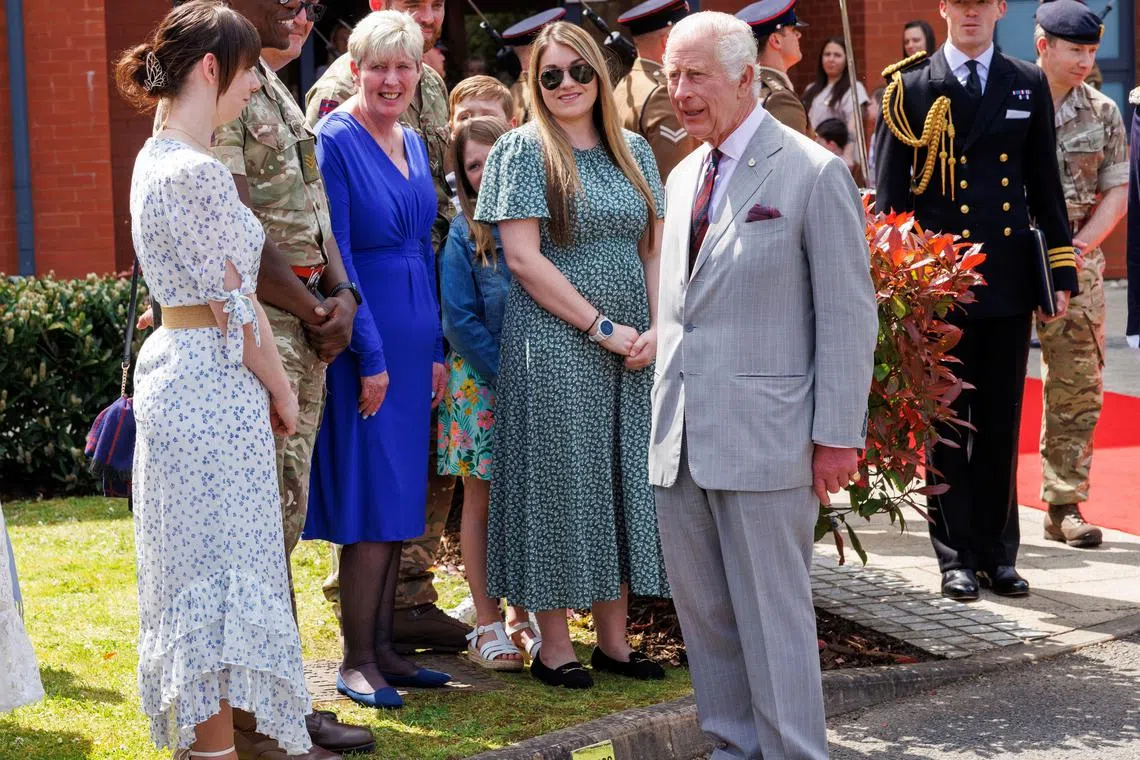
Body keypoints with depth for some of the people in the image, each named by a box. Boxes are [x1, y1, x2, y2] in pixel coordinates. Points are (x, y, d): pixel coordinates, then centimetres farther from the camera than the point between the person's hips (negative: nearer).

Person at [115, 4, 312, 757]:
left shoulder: (156, 159, 12)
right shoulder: (198, 172, -19)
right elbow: (234, 305, -17)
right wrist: (281, 390, -5)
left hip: (173, 364, 10)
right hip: (216, 384, -10)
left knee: (190, 567, 16)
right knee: (222, 568, -3)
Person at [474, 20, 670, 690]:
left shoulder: (633, 150, 12)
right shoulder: (524, 150, -4)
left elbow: (654, 248, 12)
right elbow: (523, 257, -11)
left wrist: (656, 329, -4)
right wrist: (601, 327, -14)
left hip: (632, 351, 5)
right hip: (554, 346, -5)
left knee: (624, 481, 7)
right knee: (558, 481, -1)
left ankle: (614, 637, 17)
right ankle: (555, 645, 8)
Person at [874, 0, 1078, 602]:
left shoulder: (1029, 86, 9)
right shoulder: (910, 88, 1)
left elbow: (1046, 185, 11)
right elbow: (889, 193, 0)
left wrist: (1061, 272, 6)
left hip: (1009, 282, 2)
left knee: (1001, 426, 8)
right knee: (946, 424, 4)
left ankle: (998, 553, 17)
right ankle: (956, 557, 11)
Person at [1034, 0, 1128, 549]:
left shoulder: (1103, 113, 8)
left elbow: (1116, 192, 7)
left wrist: (1078, 247, -6)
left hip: (1077, 262, 3)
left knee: (1078, 388, 2)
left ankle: (1065, 507, 9)